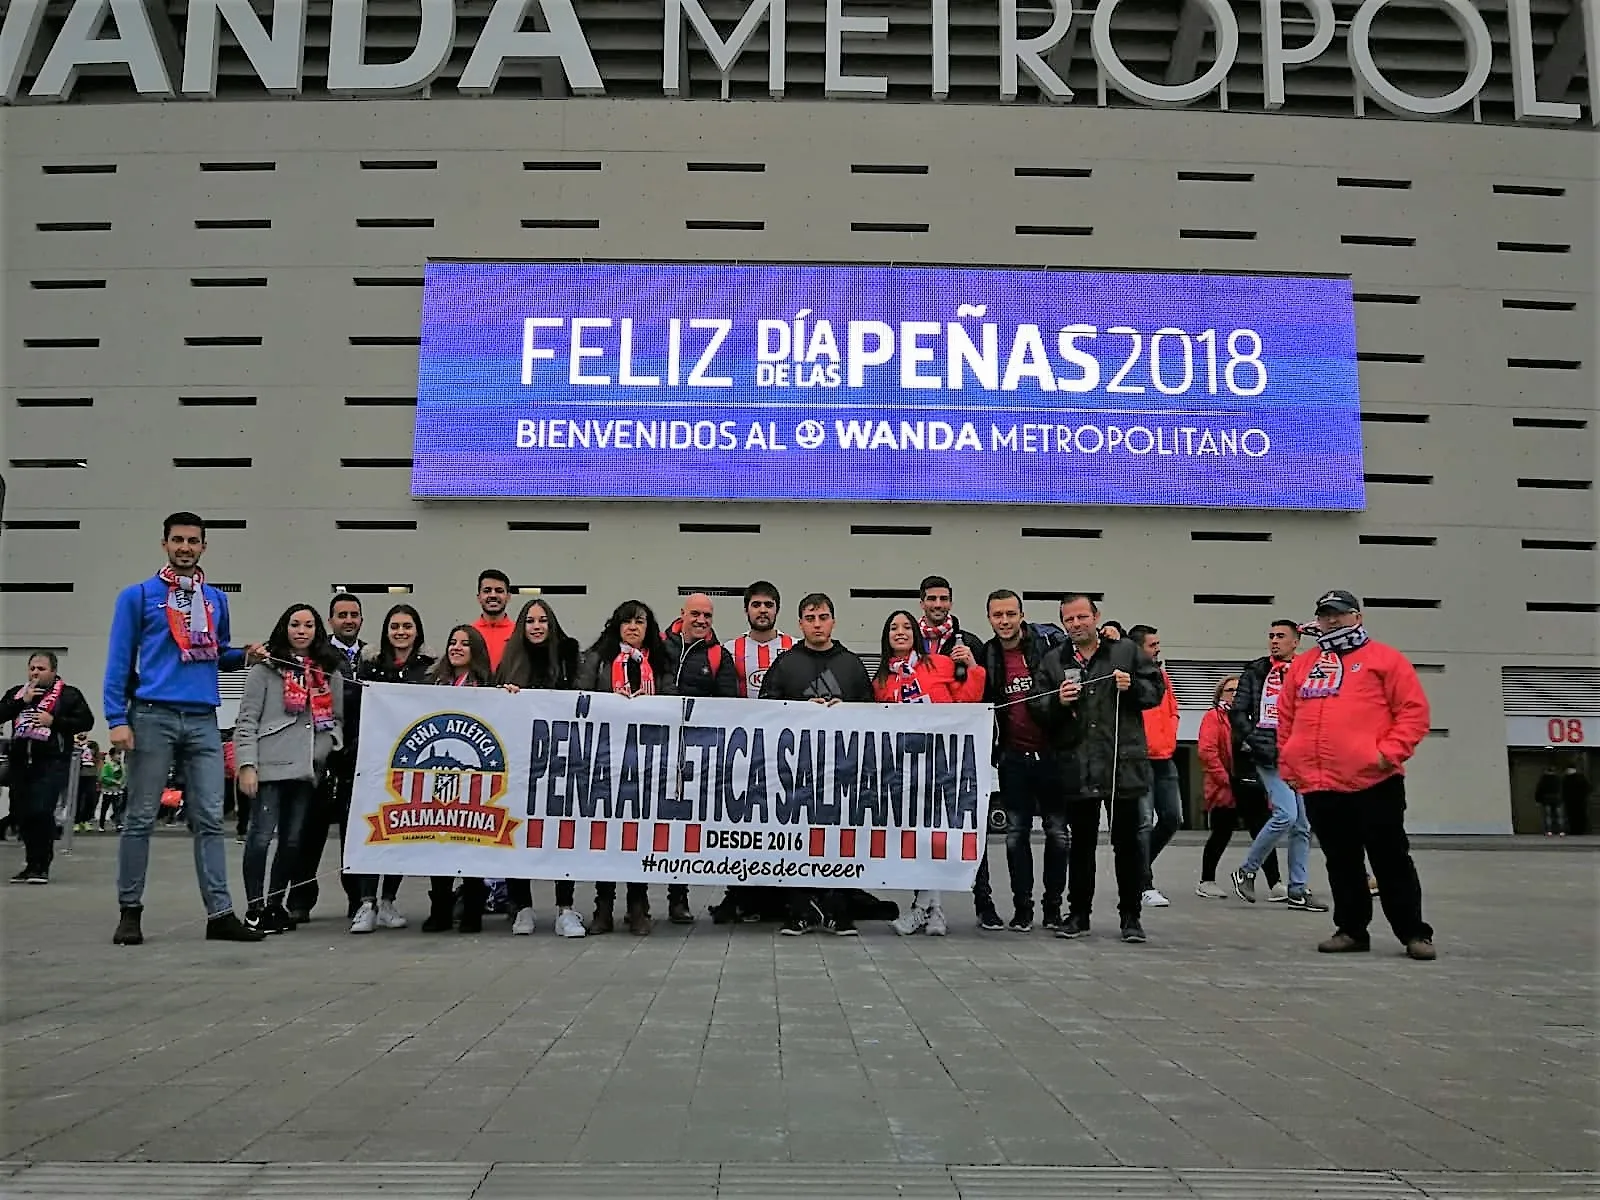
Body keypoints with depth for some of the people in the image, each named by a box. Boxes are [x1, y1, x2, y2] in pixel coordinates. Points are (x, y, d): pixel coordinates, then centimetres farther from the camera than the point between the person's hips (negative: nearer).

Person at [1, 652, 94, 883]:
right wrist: (21, 701, -8)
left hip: (51, 762, -5)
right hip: (19, 762, 5)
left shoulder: (68, 694, 2)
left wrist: (54, 721, -12)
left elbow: (86, 722, -4)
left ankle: (41, 866, -3)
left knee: (41, 812, -14)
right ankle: (32, 863, 22)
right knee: (21, 814, 8)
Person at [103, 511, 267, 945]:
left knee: (209, 819, 2)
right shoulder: (137, 596, 3)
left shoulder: (217, 599, 15)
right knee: (140, 818, 2)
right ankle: (130, 911, 12)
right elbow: (119, 661, -1)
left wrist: (245, 656, 2)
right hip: (152, 717, -3)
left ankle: (220, 913, 3)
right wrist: (117, 719, -9)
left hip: (204, 720, 4)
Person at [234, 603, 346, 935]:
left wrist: (333, 741, 0)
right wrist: (247, 765, -10)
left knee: (293, 840, 8)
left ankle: (276, 904, 20)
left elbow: (338, 719, 21)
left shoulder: (331, 674, 15)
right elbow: (247, 721, -1)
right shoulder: (265, 669, 3)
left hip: (308, 768, 4)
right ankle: (255, 908, 6)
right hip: (270, 767, -4)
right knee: (261, 836, -4)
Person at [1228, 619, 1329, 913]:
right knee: (1286, 815, -18)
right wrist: (1253, 742, -7)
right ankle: (1246, 871, -3)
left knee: (1303, 825, 6)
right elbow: (1238, 712, 3)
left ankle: (1297, 890, 14)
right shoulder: (1255, 672, 6)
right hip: (1270, 756, -4)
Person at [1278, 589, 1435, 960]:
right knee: (1341, 862, 12)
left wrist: (1390, 751, -14)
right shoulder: (1302, 665, 15)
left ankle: (1414, 933, 13)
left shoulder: (1384, 658, 2)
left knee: (1391, 860, 2)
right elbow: (1286, 719, 18)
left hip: (1374, 782, -4)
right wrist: (1287, 764, 11)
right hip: (1318, 785, 4)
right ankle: (1351, 929, 23)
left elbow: (1414, 709, -4)